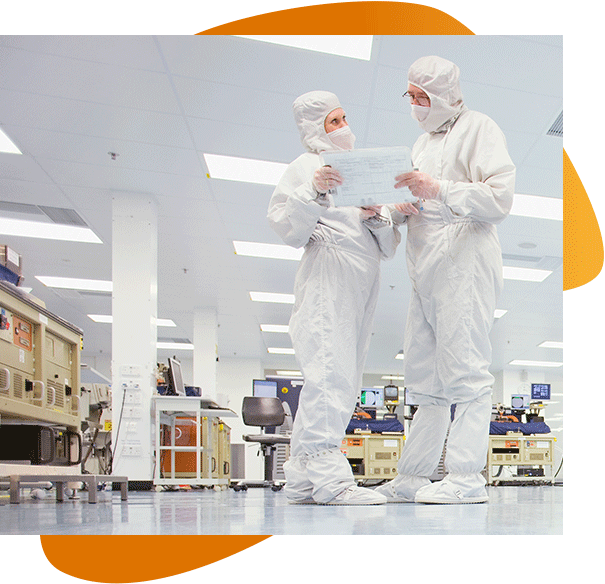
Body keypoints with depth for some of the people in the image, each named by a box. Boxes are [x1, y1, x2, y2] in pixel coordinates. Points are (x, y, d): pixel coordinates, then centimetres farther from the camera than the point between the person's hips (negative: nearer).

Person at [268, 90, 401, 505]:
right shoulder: (305, 166, 10)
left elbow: (388, 246, 23)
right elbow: (283, 223, -5)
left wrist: (376, 217, 3)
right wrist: (313, 192, -18)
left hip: (363, 284, 8)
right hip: (326, 279, -7)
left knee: (343, 382, 2)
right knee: (330, 373, -19)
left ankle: (302, 479, 4)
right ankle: (328, 475, -23)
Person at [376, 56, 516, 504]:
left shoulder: (480, 130, 2)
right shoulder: (424, 142, 27)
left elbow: (499, 199, -10)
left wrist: (438, 189, -20)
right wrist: (399, 208, 4)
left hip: (466, 261, -8)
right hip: (427, 268, 9)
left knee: (464, 369, -12)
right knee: (424, 377, 6)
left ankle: (467, 476, -12)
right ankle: (413, 477, 9)